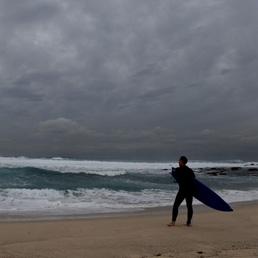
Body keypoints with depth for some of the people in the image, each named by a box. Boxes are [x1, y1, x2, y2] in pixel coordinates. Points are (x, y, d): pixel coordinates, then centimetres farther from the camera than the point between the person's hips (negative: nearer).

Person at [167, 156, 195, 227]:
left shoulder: (178, 170, -6)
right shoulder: (190, 170, 10)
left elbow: (174, 175, 12)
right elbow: (194, 178, 14)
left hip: (182, 190, -5)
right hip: (190, 190, 5)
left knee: (175, 205, 0)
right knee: (189, 206, 13)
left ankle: (173, 221, -4)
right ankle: (188, 222, 14)